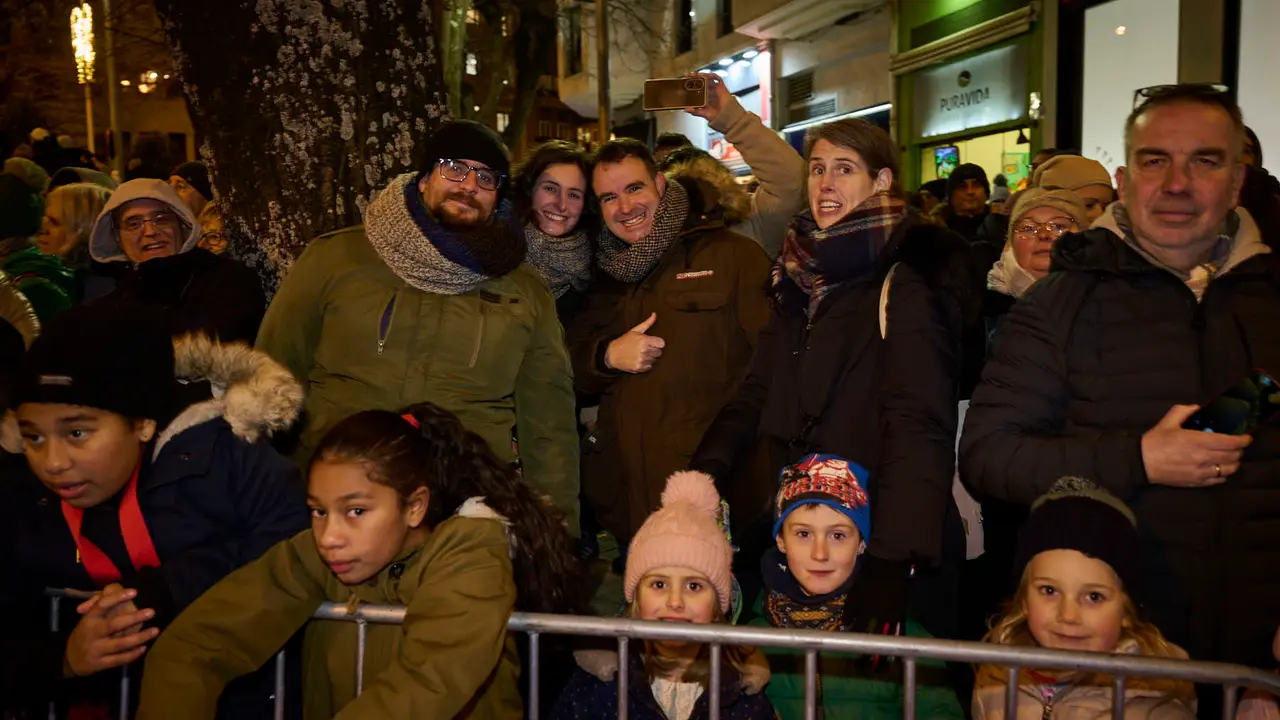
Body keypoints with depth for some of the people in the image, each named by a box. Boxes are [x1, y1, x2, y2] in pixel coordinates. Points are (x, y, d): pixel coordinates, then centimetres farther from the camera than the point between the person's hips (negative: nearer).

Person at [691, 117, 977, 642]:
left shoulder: (907, 280, -11)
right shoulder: (802, 276, 11)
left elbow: (919, 424, -20)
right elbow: (757, 393, 11)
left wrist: (891, 564, -29)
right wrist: (700, 478, -5)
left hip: (879, 544, -6)